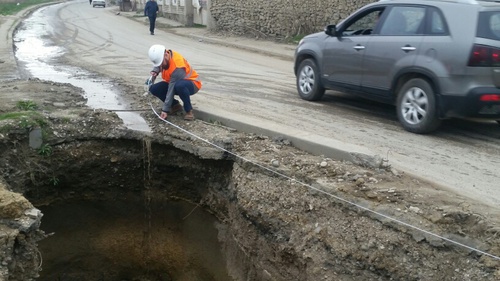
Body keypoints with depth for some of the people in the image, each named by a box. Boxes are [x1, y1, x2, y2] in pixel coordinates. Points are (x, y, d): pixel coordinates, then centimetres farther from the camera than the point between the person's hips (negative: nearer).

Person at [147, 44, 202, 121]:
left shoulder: (177, 67, -34)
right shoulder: (160, 56, -11)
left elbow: (171, 90, -33)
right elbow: (157, 66, 15)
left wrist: (165, 110, -30)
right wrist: (154, 71, -11)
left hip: (192, 84, -8)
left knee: (179, 85, -43)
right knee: (153, 88, -11)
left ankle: (189, 111, -21)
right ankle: (175, 105, 5)